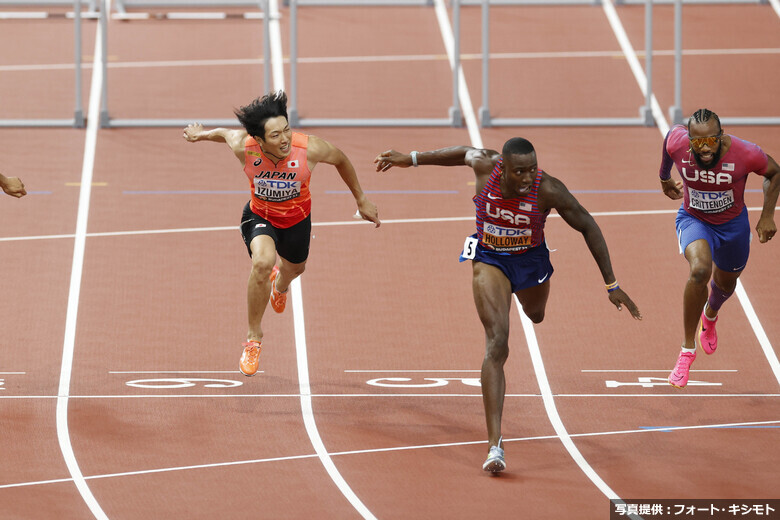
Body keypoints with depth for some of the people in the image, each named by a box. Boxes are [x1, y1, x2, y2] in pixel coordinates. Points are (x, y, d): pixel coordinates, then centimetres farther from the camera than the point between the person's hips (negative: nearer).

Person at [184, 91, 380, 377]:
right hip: (259, 215, -2)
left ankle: (280, 284, 71)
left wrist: (361, 200, 1)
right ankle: (254, 336, -9)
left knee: (294, 269, 28)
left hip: (297, 219, 2)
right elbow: (224, 132, -9)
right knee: (263, 262, -31)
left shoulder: (310, 148, -34)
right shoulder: (243, 146, -34)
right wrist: (200, 134, 13)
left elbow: (341, 160, -12)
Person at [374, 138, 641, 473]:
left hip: (531, 260, 1)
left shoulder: (548, 190, -29)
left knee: (535, 316, 33)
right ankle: (494, 445, -24)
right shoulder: (486, 166, -25)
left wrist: (611, 285, -17)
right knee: (496, 343, -18)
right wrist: (412, 159, 11)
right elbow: (465, 154, 0)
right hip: (489, 260, -1)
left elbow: (588, 227, -18)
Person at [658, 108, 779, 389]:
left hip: (733, 223, 1)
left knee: (725, 283, 25)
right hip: (693, 219, -1)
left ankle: (710, 315, 66)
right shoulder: (677, 142, -29)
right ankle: (687, 349, -13)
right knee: (699, 270, -31)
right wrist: (664, 178, 14)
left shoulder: (745, 154, -32)